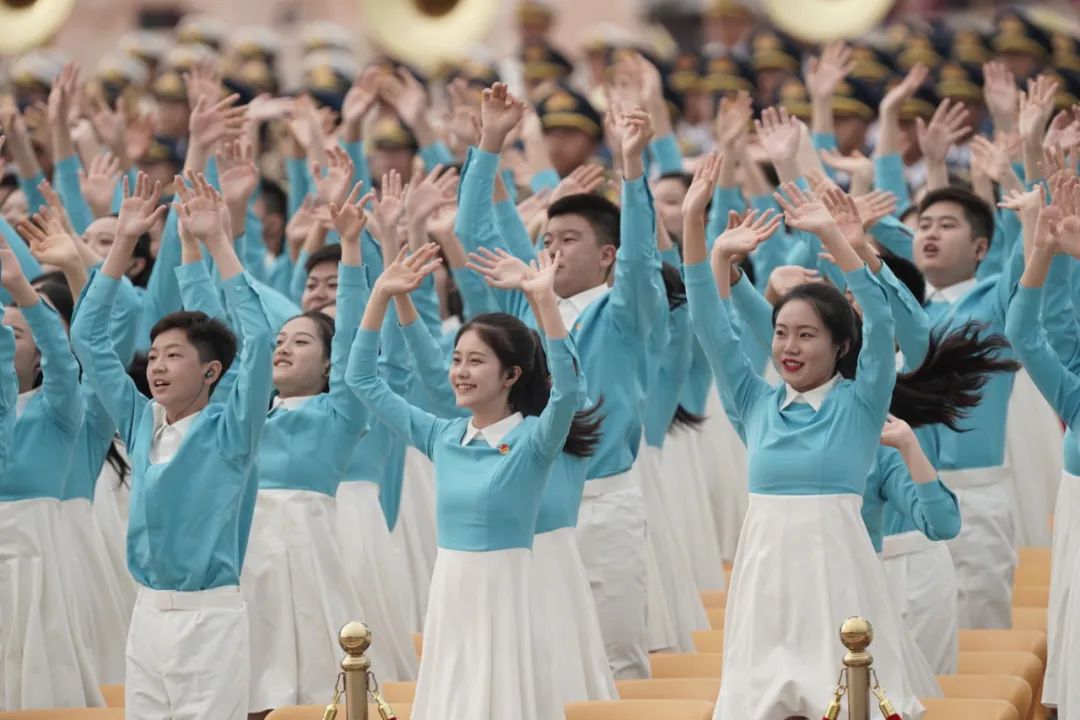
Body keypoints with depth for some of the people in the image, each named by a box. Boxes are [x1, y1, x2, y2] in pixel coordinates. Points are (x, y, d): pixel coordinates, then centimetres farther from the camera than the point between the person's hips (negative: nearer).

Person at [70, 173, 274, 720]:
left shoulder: (229, 431, -5)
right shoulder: (140, 424, 8)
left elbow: (258, 339, -17)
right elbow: (87, 336, 10)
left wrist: (216, 242, -17)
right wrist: (123, 243, 3)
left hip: (209, 615, -5)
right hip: (147, 613, 5)